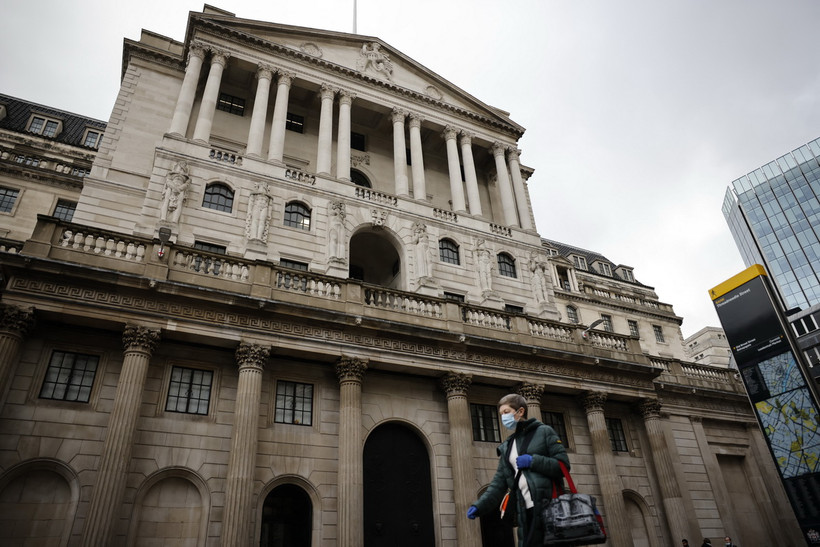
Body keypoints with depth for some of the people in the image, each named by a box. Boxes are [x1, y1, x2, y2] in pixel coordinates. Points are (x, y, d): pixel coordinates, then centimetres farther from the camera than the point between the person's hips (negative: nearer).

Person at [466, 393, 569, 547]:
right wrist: (479, 506, -1)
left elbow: (564, 465, -4)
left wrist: (533, 461, -14)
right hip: (526, 512, 5)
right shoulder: (506, 447, 17)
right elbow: (499, 483, 12)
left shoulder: (544, 432, 4)